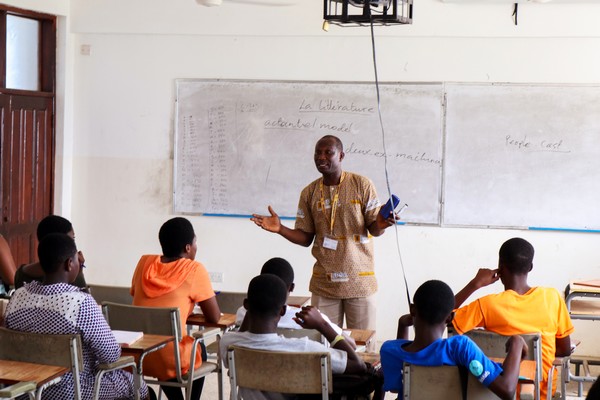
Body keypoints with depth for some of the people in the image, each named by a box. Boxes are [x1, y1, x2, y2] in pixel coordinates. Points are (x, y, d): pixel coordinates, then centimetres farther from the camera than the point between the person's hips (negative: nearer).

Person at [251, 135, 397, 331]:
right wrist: (280, 229, -9)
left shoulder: (362, 185, -3)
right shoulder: (309, 193, 6)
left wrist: (381, 225, -25)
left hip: (360, 282, -2)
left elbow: (374, 229, -2)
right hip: (323, 284, 3)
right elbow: (305, 238, 8)